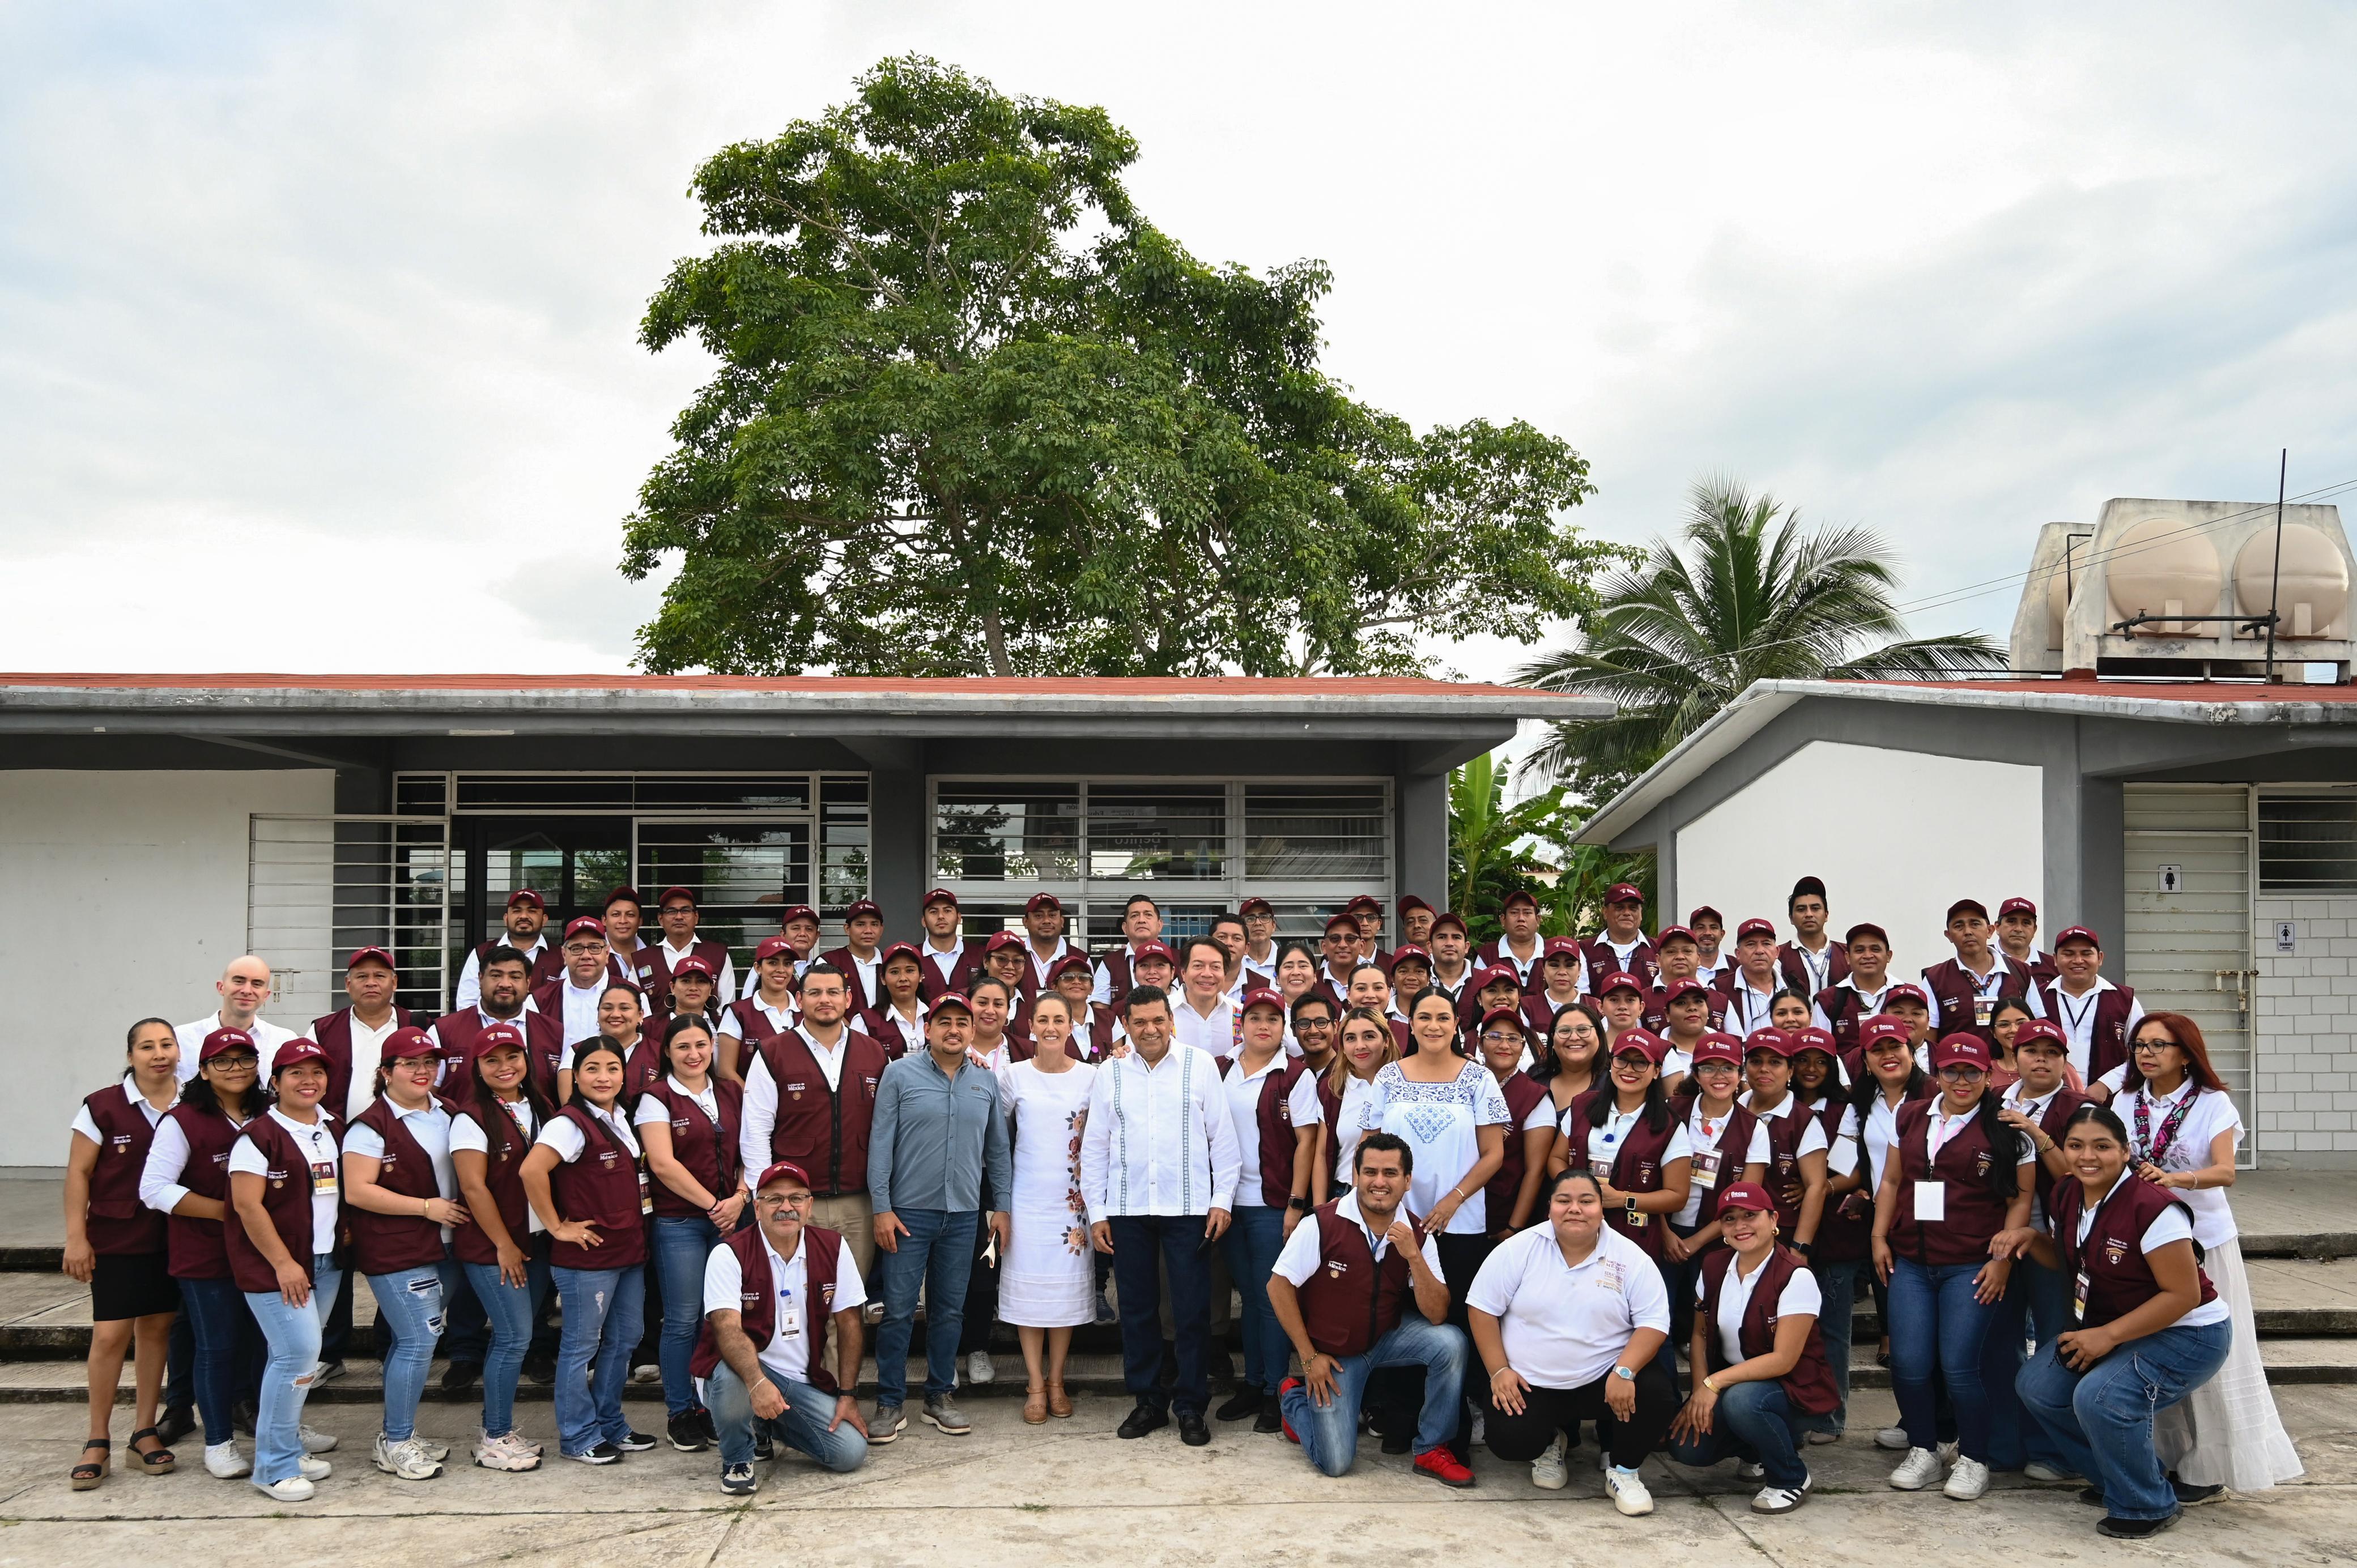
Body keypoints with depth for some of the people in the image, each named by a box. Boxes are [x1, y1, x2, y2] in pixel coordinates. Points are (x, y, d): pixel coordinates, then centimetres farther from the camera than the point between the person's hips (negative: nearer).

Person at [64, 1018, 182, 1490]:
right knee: (111, 1334, -3)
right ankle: (98, 1441, 11)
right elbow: (78, 1173, -4)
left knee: (156, 1329, 8)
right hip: (116, 1240, -3)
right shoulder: (103, 1107, -7)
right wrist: (76, 1238, -7)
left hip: (173, 1240, 3)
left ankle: (144, 1433, 19)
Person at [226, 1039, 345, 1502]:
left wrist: (343, 1241, 9)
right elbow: (247, 1205, -15)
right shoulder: (258, 1135, -10)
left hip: (326, 1263, 7)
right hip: (275, 1265, -7)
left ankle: (286, 1437, 28)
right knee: (299, 1352, -12)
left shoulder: (333, 1132, 12)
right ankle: (275, 1466, -2)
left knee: (295, 1355, 13)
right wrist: (283, 1263, -16)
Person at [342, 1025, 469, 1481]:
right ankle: (396, 1445, 4)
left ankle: (397, 1435, 23)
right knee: (420, 1340, -9)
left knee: (411, 1341, 13)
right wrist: (426, 1207, -16)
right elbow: (357, 1191, -16)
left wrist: (459, 1211, 8)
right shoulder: (372, 1126, -10)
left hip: (443, 1248, 7)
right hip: (395, 1252, -7)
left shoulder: (445, 1116, 12)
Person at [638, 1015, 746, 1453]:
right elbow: (663, 1164, -10)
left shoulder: (732, 1094, 12)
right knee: (683, 1319, -1)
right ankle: (680, 1413, 12)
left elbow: (749, 1153, 12)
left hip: (729, 1218, 4)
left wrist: (740, 1198, -5)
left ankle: (712, 1408, 17)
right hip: (678, 1223, -4)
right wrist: (712, 1204, -11)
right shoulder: (657, 1098, -3)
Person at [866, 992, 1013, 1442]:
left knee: (950, 1310, 10)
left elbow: (998, 1148, 14)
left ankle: (940, 1396, 22)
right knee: (899, 1311, -1)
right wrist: (880, 1206, -8)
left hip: (964, 1215, 3)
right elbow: (881, 1143, -4)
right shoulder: (900, 1075, -3)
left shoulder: (985, 1082, 8)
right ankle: (889, 1404, 9)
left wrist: (1002, 1205, 9)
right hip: (909, 1212, -3)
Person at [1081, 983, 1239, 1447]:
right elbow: (1094, 1146, 9)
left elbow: (1222, 1136, 2)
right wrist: (1096, 1212, 5)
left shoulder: (1199, 1066, 1)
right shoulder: (1109, 1074, 7)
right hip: (1126, 1210, 2)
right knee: (1137, 1309, 9)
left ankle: (1191, 1407, 12)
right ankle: (1149, 1402, 21)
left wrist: (1223, 1199, -3)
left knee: (1192, 1311, 1)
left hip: (1188, 1207, -2)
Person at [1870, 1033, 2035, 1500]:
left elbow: (2021, 1198, -1)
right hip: (1910, 1263, 4)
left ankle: (1974, 1460, 14)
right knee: (1908, 1364, -1)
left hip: (1971, 1266, -4)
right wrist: (1880, 1237, 8)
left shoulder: (2005, 1129, 0)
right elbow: (1891, 1182, 15)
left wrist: (2004, 1255, -8)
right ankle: (1923, 1451, 19)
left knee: (1959, 1367, -6)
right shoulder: (1909, 1118, 11)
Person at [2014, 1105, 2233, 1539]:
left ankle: (2149, 1507, -2)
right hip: (2106, 1326, 9)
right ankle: (2114, 1478, 22)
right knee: (2037, 1386, 0)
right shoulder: (2067, 1195, -2)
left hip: (2187, 1335, -9)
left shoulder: (2152, 1208, -27)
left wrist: (2109, 1335, -24)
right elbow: (2069, 1262, 15)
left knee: (2099, 1398, -29)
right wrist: (2029, 1239, -7)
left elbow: (2183, 1295, -25)